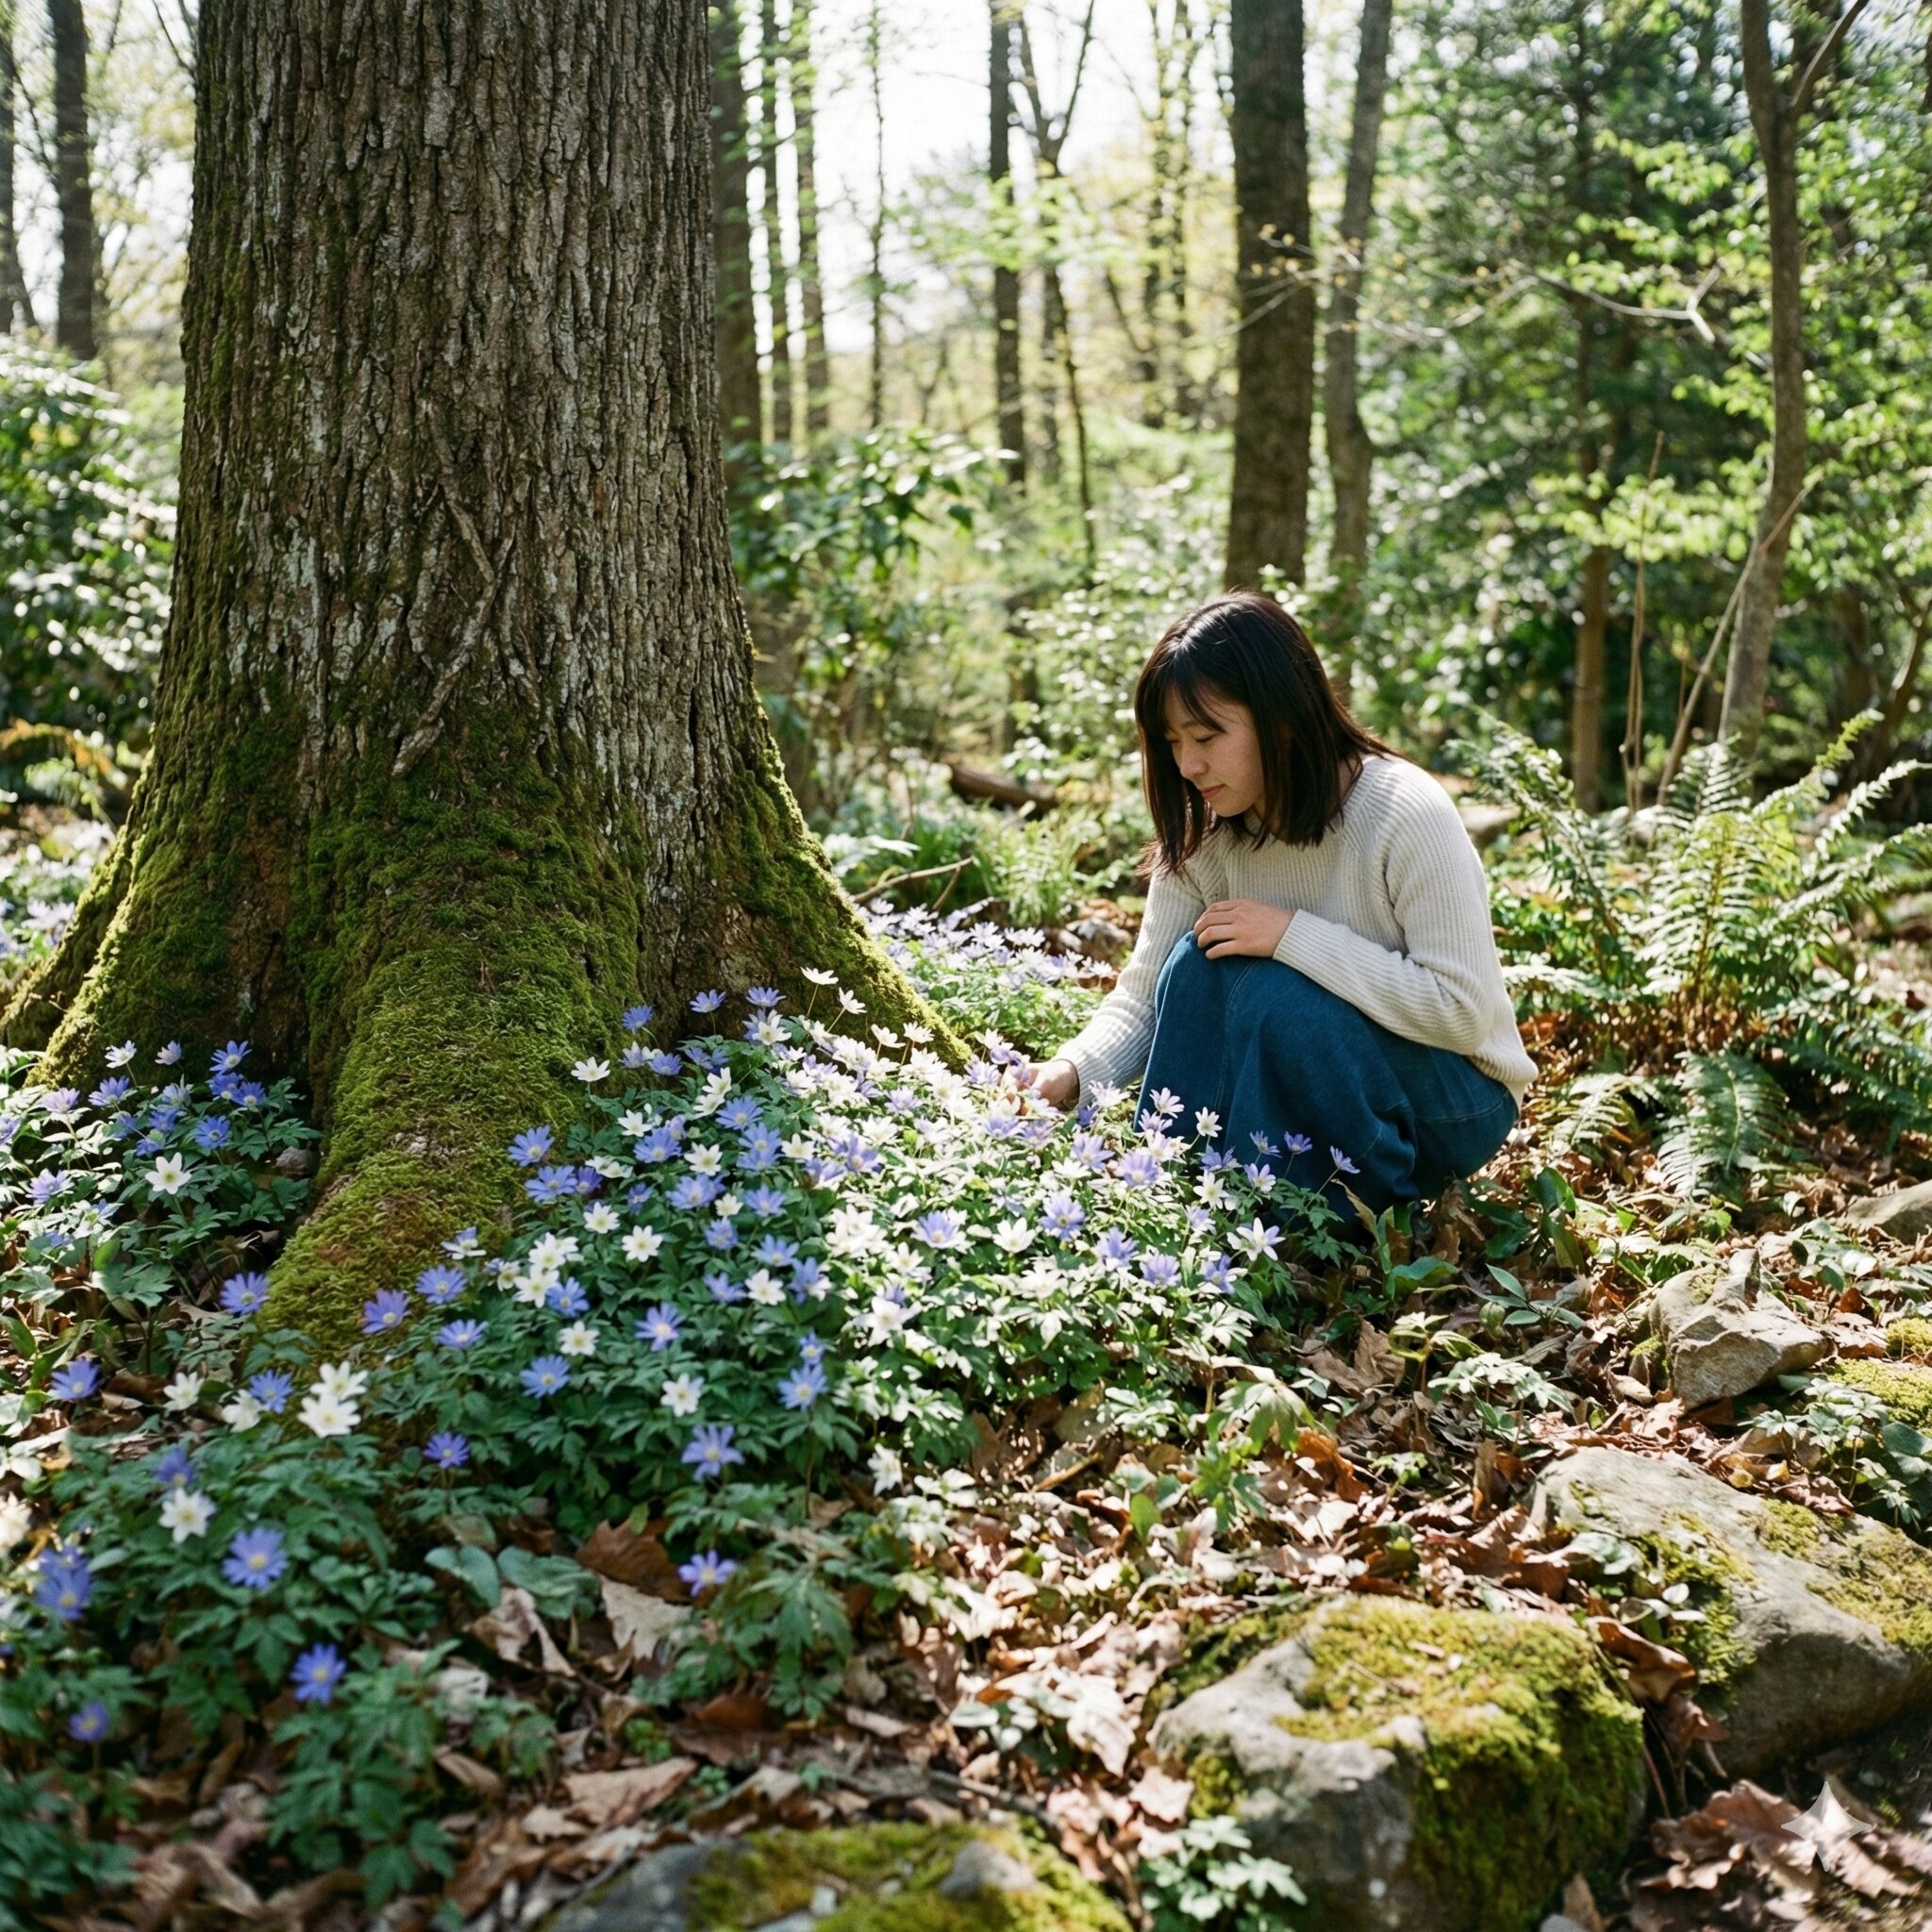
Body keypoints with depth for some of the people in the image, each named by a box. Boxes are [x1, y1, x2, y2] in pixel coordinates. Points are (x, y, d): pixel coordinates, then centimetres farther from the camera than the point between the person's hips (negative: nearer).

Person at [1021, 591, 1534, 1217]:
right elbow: (1144, 996, -8)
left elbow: (1462, 1011, -26)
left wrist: (1295, 935, -30)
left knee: (1270, 990, -30)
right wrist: (1069, 1073, -28)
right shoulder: (1202, 834, -7)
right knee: (1197, 962, -20)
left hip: (1456, 1102, -5)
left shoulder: (1407, 815, -24)